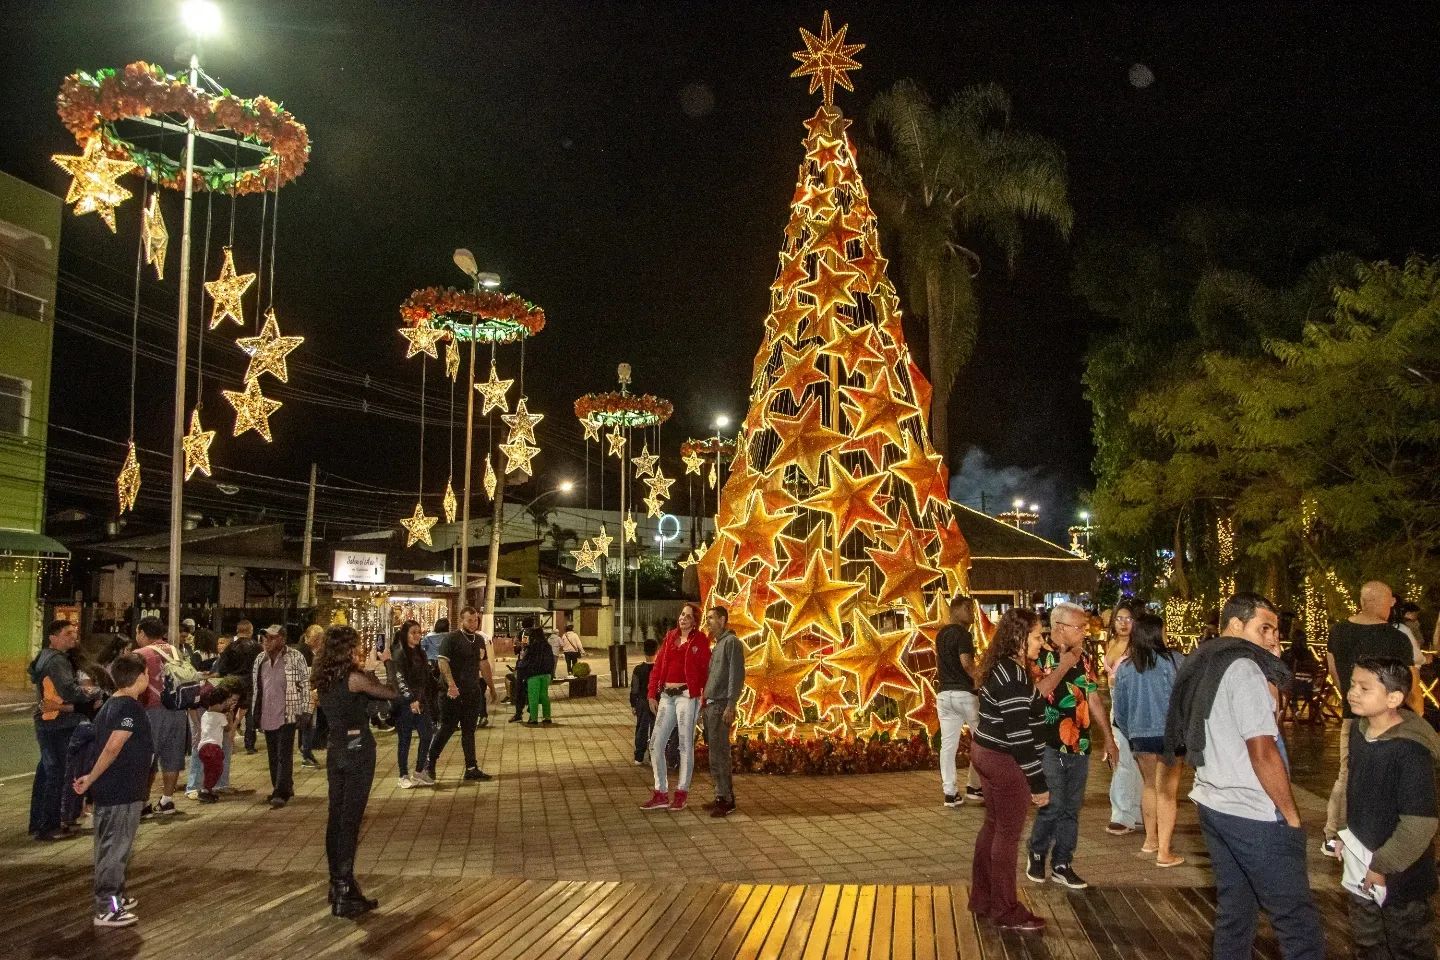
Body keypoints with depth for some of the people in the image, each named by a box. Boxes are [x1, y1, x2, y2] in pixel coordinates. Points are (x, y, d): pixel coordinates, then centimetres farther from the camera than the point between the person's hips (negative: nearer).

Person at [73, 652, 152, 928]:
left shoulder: (110, 705, 11)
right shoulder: (130, 708, -19)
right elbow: (112, 748, -25)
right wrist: (91, 779, -17)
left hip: (109, 790, 10)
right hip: (122, 792, -10)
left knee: (110, 846, 18)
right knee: (115, 848, -2)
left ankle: (114, 898, 31)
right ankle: (107, 910, 5)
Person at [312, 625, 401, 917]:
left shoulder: (324, 679, 6)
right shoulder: (354, 677, -16)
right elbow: (392, 693, -9)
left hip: (335, 749, 7)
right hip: (358, 749, -7)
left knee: (336, 819, 12)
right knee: (350, 822, -4)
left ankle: (339, 886, 22)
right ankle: (344, 895, -2)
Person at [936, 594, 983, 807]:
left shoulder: (941, 634, 15)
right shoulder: (963, 634, -11)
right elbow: (966, 663, -21)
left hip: (943, 693, 7)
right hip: (963, 692, -7)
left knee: (948, 744, 6)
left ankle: (949, 792, 7)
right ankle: (974, 786, 7)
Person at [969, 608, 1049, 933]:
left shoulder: (1001, 667, 8)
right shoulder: (1013, 676, -23)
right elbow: (1019, 733, -23)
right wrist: (1038, 782, -19)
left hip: (986, 752, 10)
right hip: (1003, 760, -10)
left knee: (993, 826, 19)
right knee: (1008, 834, 2)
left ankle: (982, 898, 29)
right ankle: (1006, 911, 14)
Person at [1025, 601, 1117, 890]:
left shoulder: (1084, 658, 10)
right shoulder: (1040, 655, -9)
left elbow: (1093, 699, 16)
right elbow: (1037, 692, -24)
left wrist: (1108, 737, 15)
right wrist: (1064, 664, -18)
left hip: (1080, 745, 6)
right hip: (1050, 746, -6)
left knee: (1072, 808, 10)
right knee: (1053, 806, -4)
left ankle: (1062, 864, 19)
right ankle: (1036, 855, 17)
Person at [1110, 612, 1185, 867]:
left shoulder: (1125, 667, 1)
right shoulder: (1171, 660, -10)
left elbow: (1120, 708, 6)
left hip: (1139, 734, 4)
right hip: (1168, 733, -4)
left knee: (1150, 785, 22)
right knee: (1167, 791, 2)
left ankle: (1150, 840, 31)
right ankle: (1164, 852, 3)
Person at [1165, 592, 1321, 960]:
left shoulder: (1202, 668, 12)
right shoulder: (1243, 668, -16)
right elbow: (1263, 753, -19)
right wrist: (1292, 816, -12)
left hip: (1213, 804, 9)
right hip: (1254, 815, -9)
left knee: (1234, 908, 16)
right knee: (1298, 922, -4)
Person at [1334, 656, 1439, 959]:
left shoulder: (1410, 752, -28)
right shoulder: (1358, 730, -4)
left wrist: (1384, 866, -19)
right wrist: (1346, 833, 11)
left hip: (1400, 874, -7)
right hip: (1362, 859, 7)